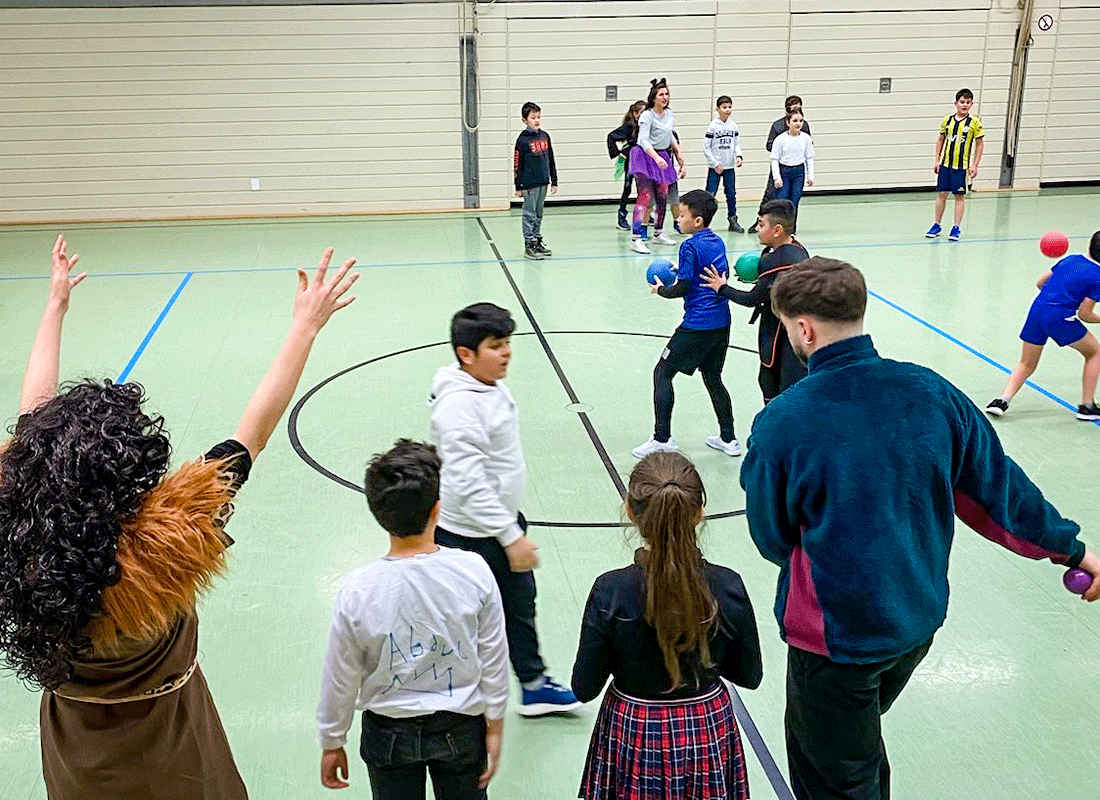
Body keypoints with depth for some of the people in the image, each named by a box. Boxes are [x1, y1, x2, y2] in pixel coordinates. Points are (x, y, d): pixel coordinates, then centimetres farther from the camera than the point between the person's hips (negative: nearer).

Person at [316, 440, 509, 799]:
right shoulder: (474, 571, -21)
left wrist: (332, 743, 7)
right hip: (460, 729, 0)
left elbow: (340, 679, -9)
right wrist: (494, 726, 5)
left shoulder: (357, 591, -22)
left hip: (389, 734, 0)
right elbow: (493, 659, -10)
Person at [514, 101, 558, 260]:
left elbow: (551, 160, 14)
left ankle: (537, 240, 23)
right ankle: (529, 245, 2)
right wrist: (518, 186, -8)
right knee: (529, 214, -1)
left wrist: (554, 181, 13)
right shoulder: (523, 140, -8)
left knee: (539, 213, 14)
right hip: (529, 184, -6)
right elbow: (517, 164, -7)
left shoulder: (545, 136, 9)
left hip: (543, 182, 6)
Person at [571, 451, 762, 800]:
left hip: (633, 734, -1)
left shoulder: (610, 592, -21)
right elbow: (749, 676, -3)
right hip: (708, 729, 2)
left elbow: (584, 688, -12)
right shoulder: (728, 588, -17)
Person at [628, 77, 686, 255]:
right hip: (645, 156, -8)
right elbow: (644, 140, -24)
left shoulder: (669, 114, 10)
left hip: (662, 157, 8)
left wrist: (678, 152, 20)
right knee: (645, 196, -17)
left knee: (663, 197, 12)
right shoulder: (647, 116, -15)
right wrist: (656, 157, -36)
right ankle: (635, 238, -21)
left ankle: (658, 233, 29)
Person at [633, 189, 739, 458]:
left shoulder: (690, 246, -14)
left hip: (697, 325, -8)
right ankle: (728, 439, 22)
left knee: (662, 373, 2)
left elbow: (683, 288, -16)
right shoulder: (718, 242, 10)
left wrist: (661, 290, 3)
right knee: (713, 378, 19)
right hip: (722, 323, 8)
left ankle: (662, 438, 1)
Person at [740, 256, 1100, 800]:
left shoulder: (781, 423, -24)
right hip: (919, 622, 6)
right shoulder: (931, 392, -10)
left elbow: (772, 540, -11)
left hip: (836, 638, -5)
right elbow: (996, 486, 2)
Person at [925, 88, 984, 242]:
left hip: (962, 166, -3)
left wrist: (975, 165, -4)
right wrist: (937, 160, 9)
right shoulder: (947, 120, 4)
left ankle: (956, 228, 9)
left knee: (959, 196, 2)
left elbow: (980, 144, 0)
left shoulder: (974, 122, -4)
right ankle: (937, 225, 18)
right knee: (941, 194, 6)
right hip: (945, 164, 3)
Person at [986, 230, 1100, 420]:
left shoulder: (1071, 259, 13)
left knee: (1026, 365, 18)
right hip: (1060, 317, -6)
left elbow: (1040, 283, 17)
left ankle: (1003, 399, -3)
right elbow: (1084, 314, -5)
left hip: (1037, 308, 6)